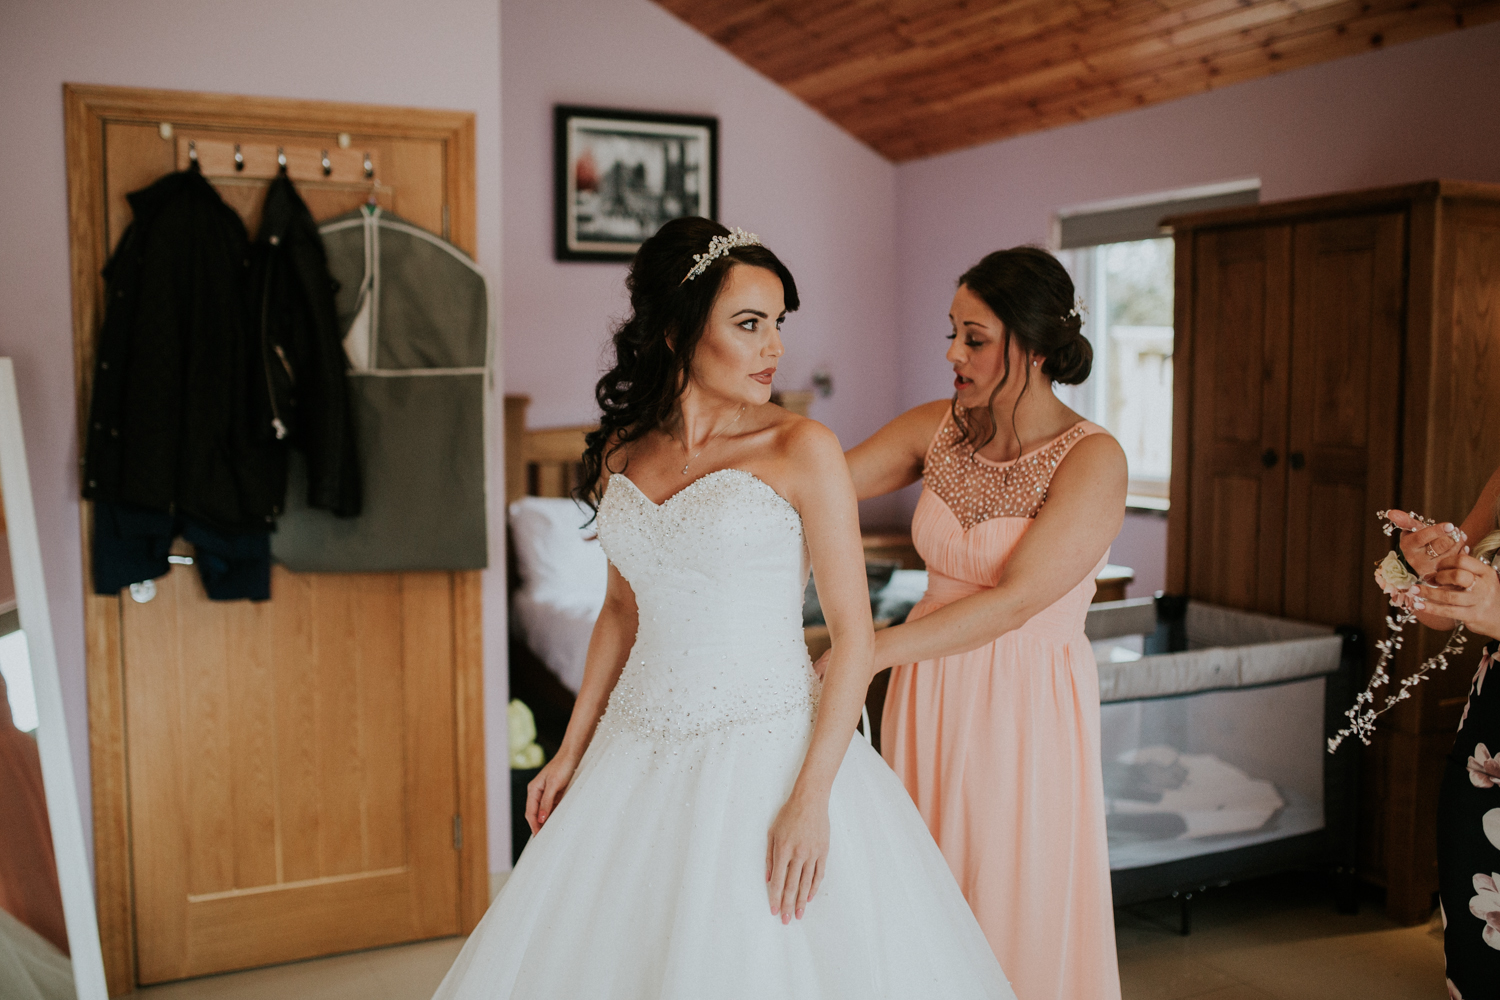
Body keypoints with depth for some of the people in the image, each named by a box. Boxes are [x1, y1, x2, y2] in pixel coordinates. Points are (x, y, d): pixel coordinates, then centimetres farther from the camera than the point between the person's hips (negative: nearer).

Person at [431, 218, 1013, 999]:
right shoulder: (622, 453, 5)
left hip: (767, 752, -4)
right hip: (641, 758, 5)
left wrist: (811, 797, -17)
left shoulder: (801, 449, -9)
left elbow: (853, 633, -10)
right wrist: (572, 751, 13)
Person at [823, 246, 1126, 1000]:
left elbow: (1016, 601, -23)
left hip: (1026, 705, -4)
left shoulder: (1092, 459, -16)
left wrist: (867, 653, -28)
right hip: (929, 689, 5)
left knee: (1019, 916, 9)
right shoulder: (939, 428, -1)